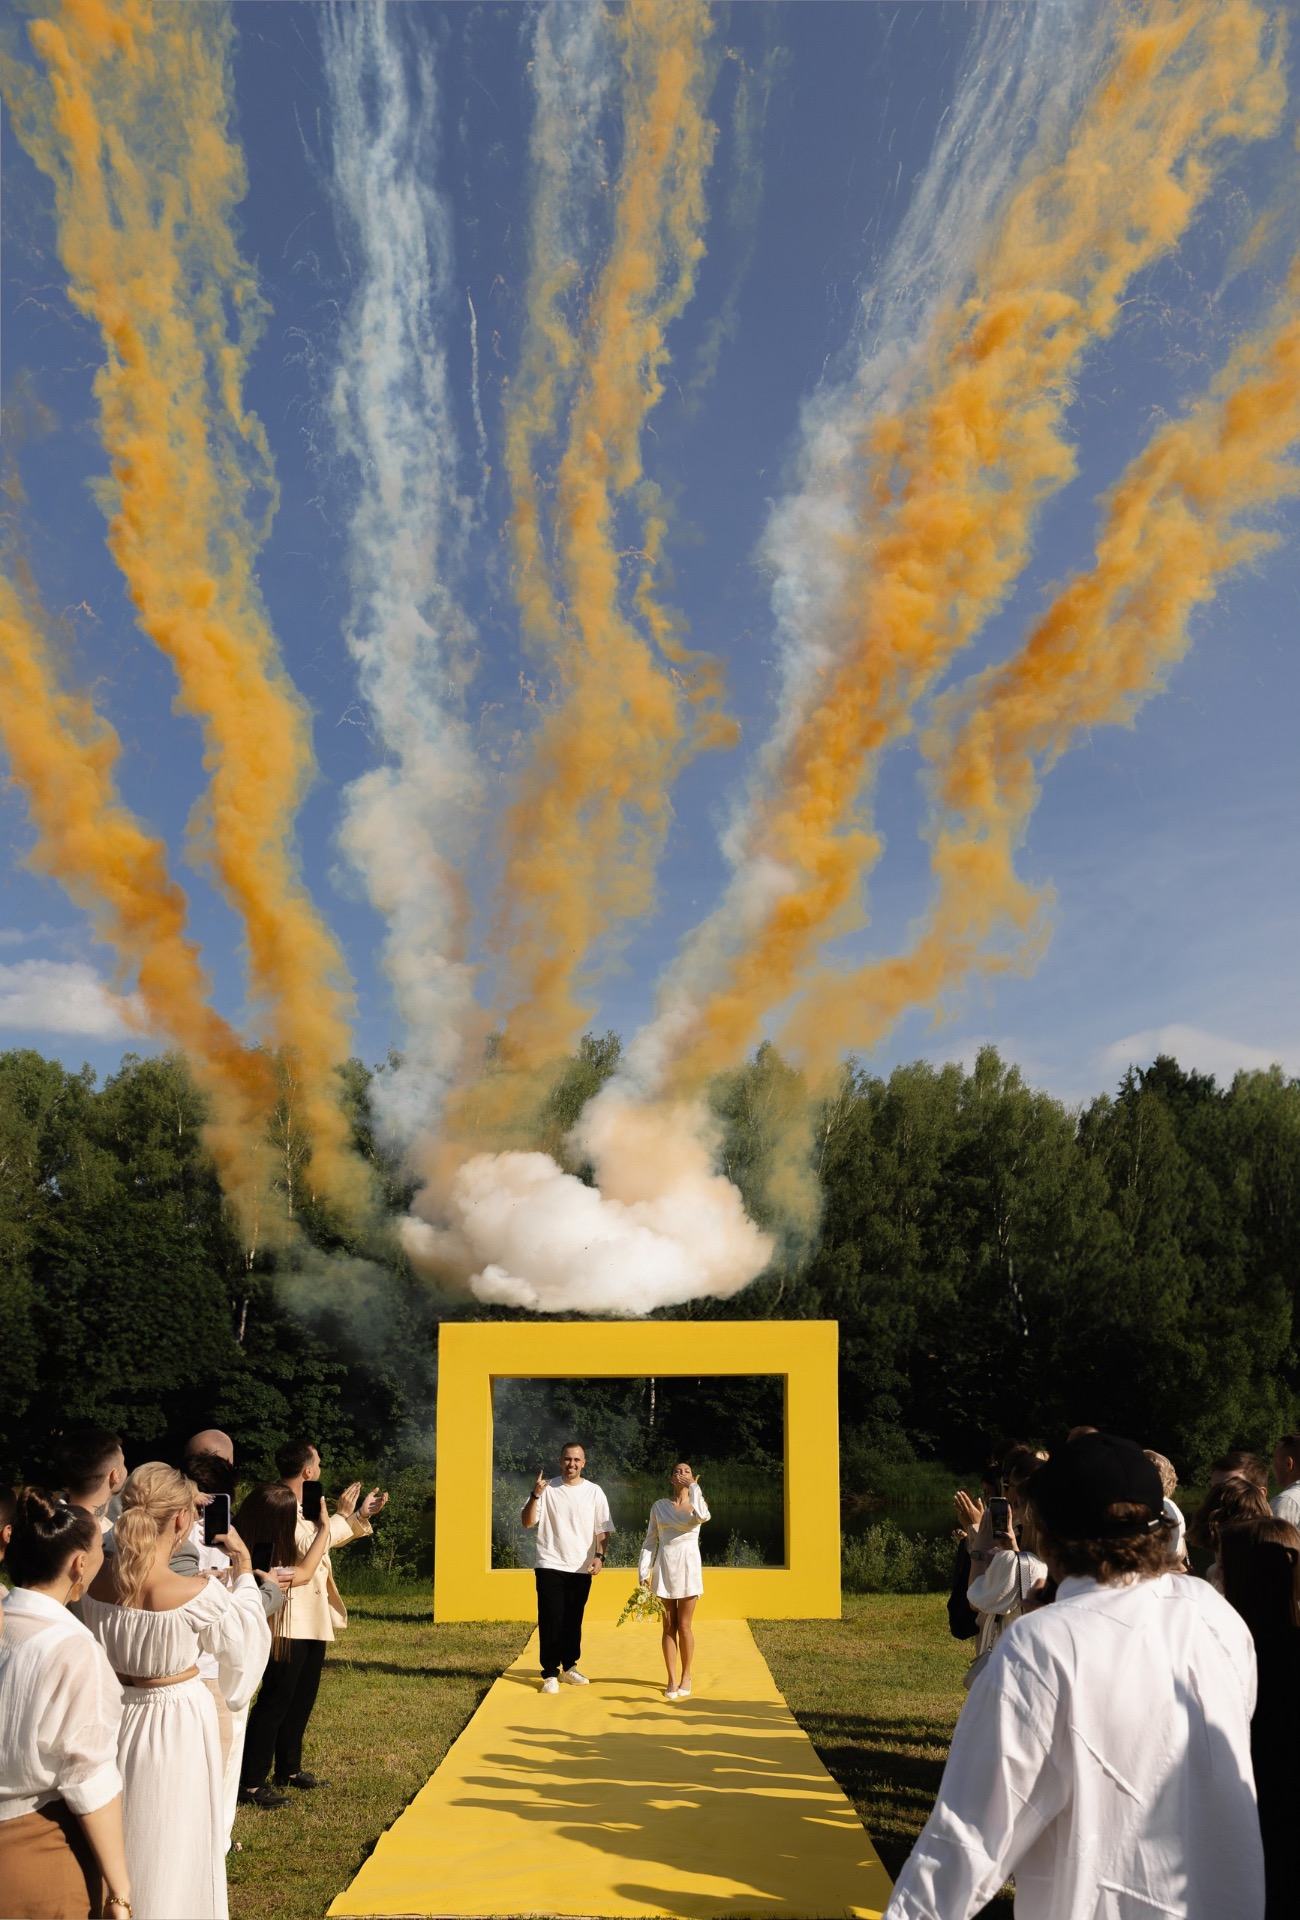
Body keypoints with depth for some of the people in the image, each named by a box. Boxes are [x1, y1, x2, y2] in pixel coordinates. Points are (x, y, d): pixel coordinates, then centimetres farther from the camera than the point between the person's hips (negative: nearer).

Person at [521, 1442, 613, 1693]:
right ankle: (550, 1674, 3)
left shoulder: (594, 1492, 3)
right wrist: (535, 1496, -20)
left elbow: (602, 1529, 5)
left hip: (581, 1569, 2)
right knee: (551, 1621, -4)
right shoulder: (547, 1489, -1)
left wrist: (599, 1556, -9)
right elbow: (527, 1521, -6)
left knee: (573, 1621, 10)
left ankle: (569, 1666, 26)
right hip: (550, 1566, -2)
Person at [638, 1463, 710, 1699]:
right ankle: (672, 1679, 12)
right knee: (669, 1626, 5)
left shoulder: (695, 1504, 2)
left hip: (688, 1566, -1)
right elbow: (649, 1541, 6)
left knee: (684, 1626, 2)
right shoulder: (659, 1506, 5)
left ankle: (686, 1676, 16)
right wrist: (644, 1571, -3)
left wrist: (694, 1487, -12)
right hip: (665, 1566, 1)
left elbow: (702, 1516, -23)